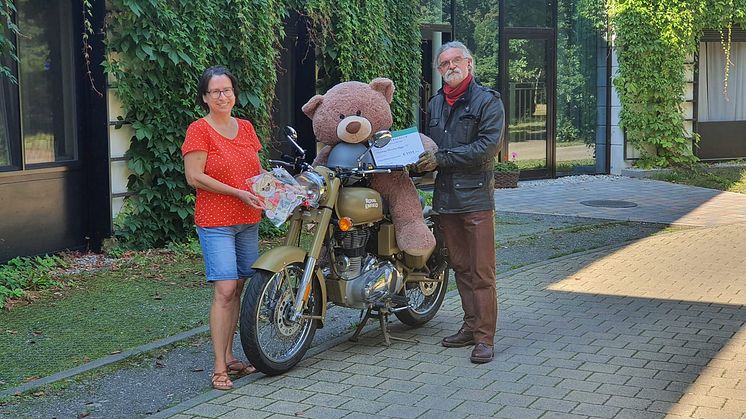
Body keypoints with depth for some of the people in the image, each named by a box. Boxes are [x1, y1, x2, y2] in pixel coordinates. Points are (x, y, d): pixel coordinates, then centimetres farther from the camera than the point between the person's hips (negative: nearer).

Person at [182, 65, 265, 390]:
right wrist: (238, 192, -16)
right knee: (224, 290, -13)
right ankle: (219, 368, -8)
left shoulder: (246, 128, 13)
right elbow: (194, 177, -13)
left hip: (249, 220, 7)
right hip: (216, 221, -6)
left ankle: (229, 357, 20)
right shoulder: (199, 129, -6)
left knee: (238, 289, 9)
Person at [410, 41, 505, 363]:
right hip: (445, 196, 6)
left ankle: (484, 337, -3)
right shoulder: (435, 104, 18)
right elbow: (429, 143, 25)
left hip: (475, 195, -6)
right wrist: (421, 162, 2)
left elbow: (487, 147, -13)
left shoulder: (488, 101, -2)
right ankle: (470, 326, 21)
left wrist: (441, 158, -15)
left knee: (481, 272, -6)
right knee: (460, 268, 12)